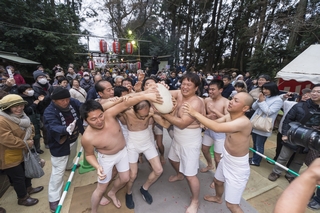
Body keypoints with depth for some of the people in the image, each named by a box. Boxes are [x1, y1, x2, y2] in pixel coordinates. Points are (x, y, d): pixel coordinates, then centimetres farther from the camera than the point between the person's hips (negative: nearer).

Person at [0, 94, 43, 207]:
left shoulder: (21, 116, 2)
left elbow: (30, 128, 9)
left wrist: (30, 139, -9)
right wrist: (25, 144, -21)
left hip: (23, 152, 9)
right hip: (11, 157, -9)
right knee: (18, 177, 8)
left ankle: (28, 188, 47)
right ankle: (22, 198, 29)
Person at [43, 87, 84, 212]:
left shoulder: (72, 102, -14)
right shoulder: (49, 112, -29)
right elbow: (54, 127, -42)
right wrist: (66, 129, -63)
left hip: (73, 140, 6)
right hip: (60, 145, -6)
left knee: (71, 156, 34)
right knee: (58, 171, 3)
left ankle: (69, 166, 68)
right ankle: (54, 198, 22)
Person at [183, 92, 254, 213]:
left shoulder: (244, 122, -34)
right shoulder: (229, 116, -6)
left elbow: (217, 128, -45)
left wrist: (195, 113, -39)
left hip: (238, 168, -8)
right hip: (226, 160, 8)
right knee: (217, 181, 33)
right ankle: (218, 198, 65)